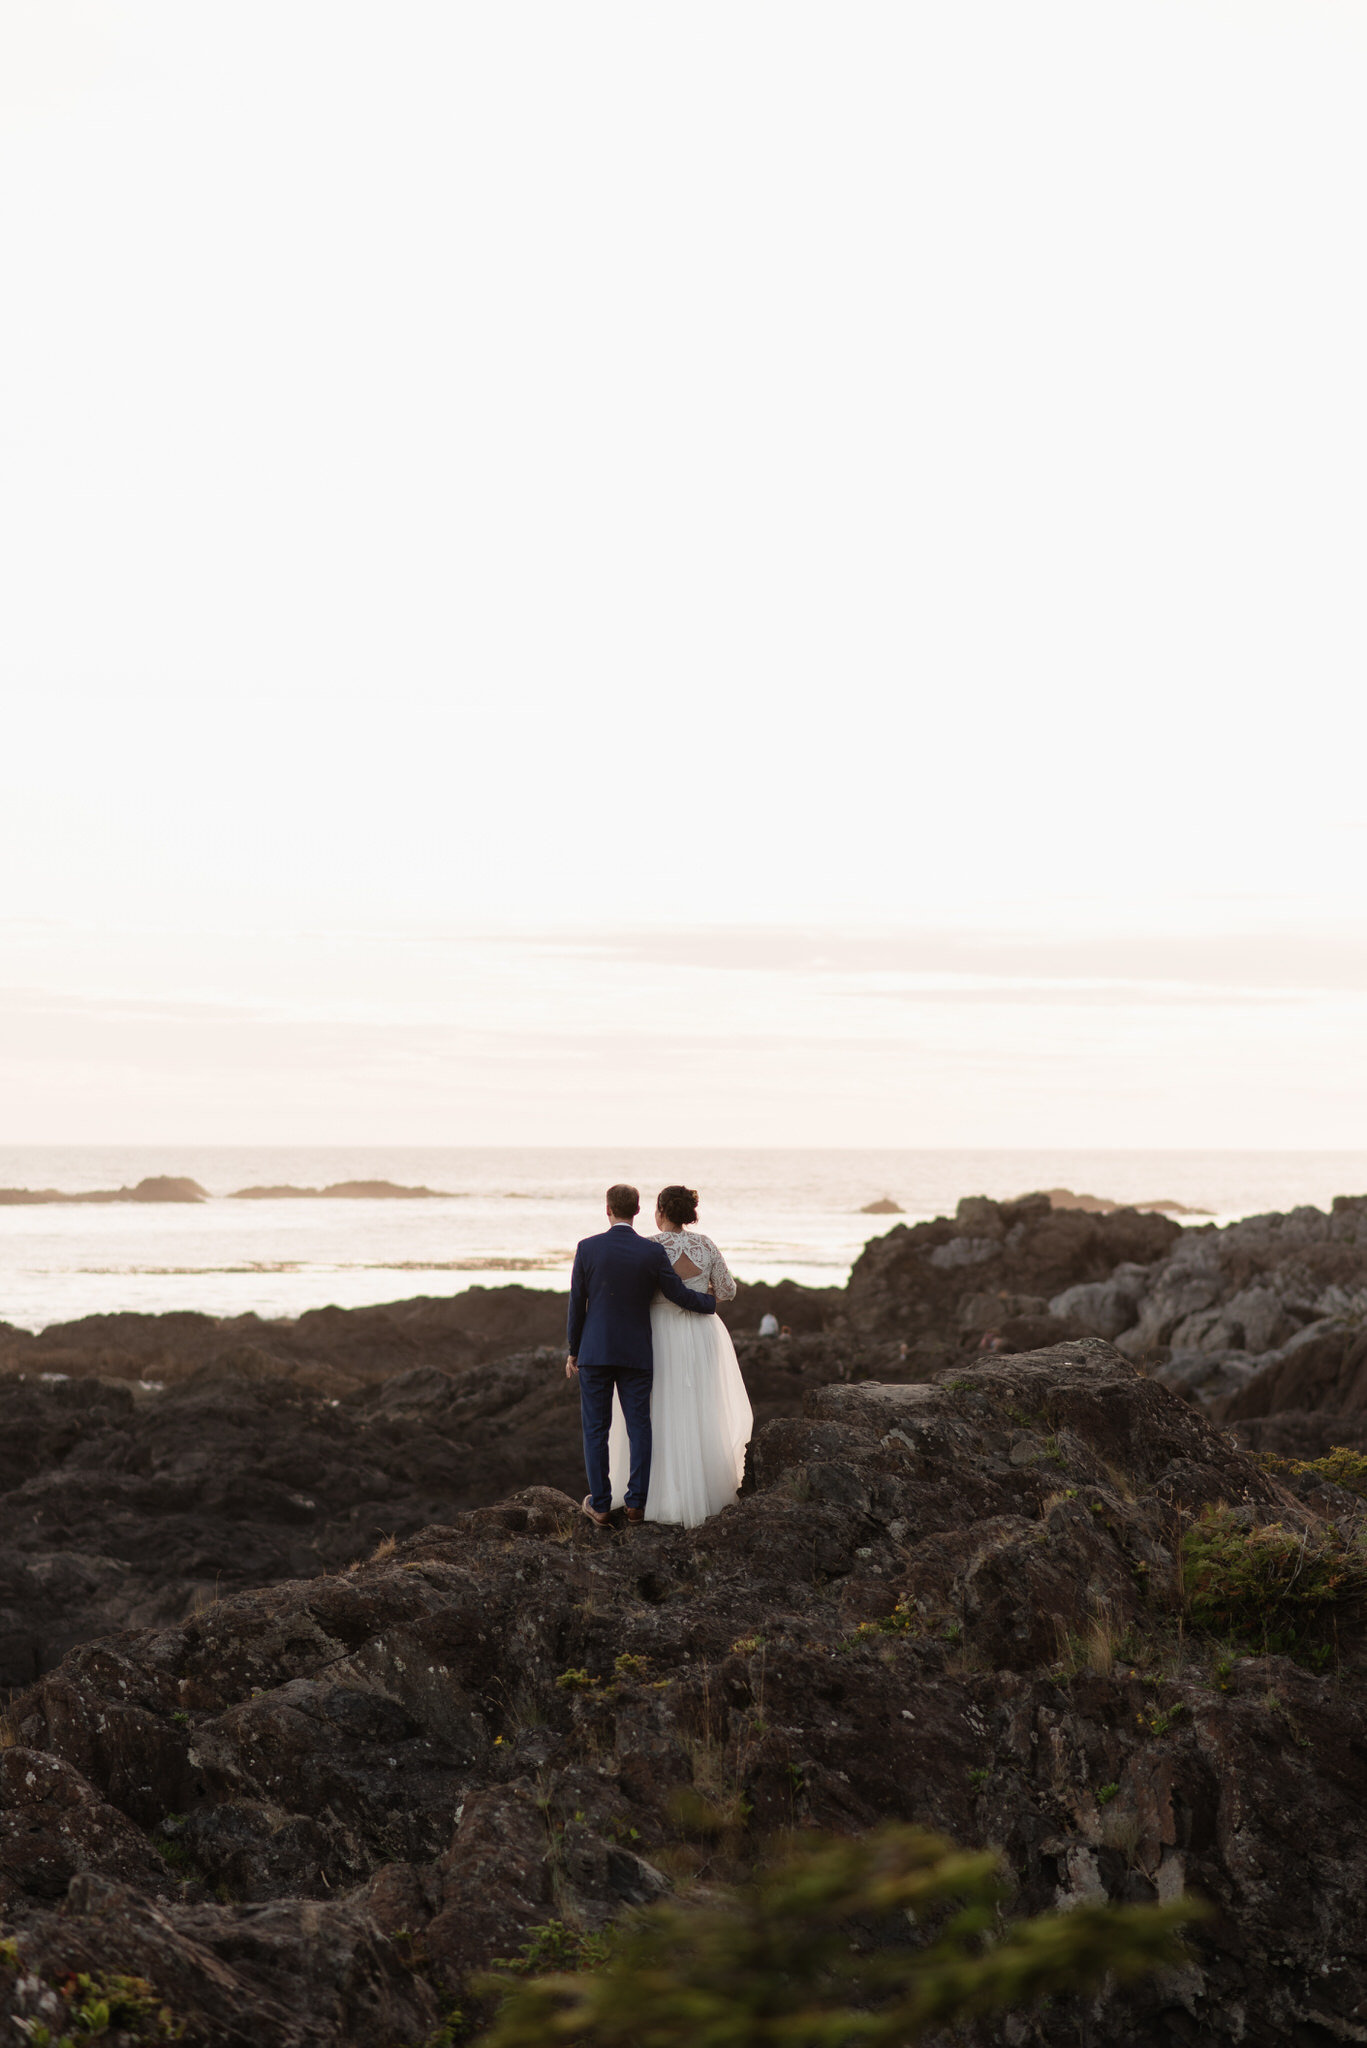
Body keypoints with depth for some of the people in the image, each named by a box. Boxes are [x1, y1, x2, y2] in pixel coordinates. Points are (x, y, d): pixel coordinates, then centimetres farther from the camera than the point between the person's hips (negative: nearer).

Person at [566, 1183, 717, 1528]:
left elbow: (576, 1304, -1)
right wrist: (712, 1302, 20)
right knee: (639, 1427, 9)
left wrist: (573, 1351, 9)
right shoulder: (653, 1251, -7)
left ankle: (600, 1506, 6)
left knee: (595, 1428, 6)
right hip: (636, 1354, 1)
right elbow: (679, 1295, -1)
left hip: (594, 1353, -1)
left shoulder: (587, 1248, -7)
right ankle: (636, 1503, 6)